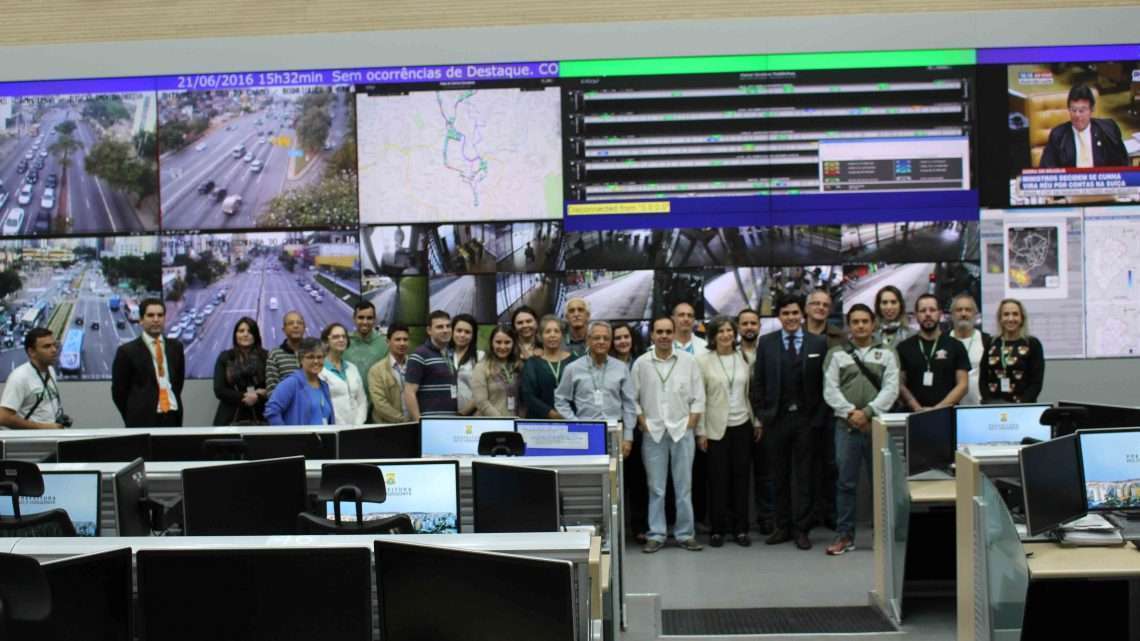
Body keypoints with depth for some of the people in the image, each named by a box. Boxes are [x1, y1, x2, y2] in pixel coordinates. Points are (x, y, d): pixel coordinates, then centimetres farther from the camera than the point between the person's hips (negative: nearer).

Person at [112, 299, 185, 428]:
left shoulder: (175, 347, 12)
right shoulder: (127, 351, -1)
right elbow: (119, 391, 2)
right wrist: (134, 418, 3)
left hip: (173, 418, 4)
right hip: (142, 422, -4)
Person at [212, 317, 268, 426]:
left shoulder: (265, 356, 6)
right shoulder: (225, 358, 10)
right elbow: (219, 390, 3)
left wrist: (258, 396, -14)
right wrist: (243, 397, -9)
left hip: (258, 417, -1)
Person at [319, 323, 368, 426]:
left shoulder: (352, 369, 17)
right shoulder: (320, 370, -3)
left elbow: (362, 401, 15)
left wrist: (358, 425, 1)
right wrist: (339, 428, -14)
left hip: (354, 428, 5)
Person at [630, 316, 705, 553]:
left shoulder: (688, 360, 2)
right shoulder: (641, 363, 1)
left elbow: (698, 397, 3)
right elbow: (633, 398, 4)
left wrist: (690, 423, -3)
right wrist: (642, 423, -2)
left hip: (682, 431, 0)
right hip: (653, 433, 0)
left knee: (683, 487, 4)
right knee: (656, 488, 4)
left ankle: (685, 534, 12)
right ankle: (656, 535, 10)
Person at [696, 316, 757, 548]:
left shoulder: (743, 358, 6)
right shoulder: (703, 360, -4)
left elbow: (751, 392, 10)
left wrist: (757, 422, 7)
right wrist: (701, 431, -7)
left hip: (742, 425, 3)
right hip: (717, 428, -3)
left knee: (741, 476, 6)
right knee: (718, 478, 1)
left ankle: (740, 528, 14)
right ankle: (718, 529, 11)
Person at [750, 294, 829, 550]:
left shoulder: (818, 343, 2)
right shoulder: (766, 342, 4)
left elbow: (824, 382, 1)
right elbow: (758, 382, 5)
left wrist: (819, 416, -5)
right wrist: (761, 414, -1)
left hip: (806, 418, -1)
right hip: (776, 417, 1)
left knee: (802, 475, 3)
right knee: (778, 475, 8)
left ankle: (801, 528, 10)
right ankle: (782, 527, 16)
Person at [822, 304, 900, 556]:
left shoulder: (886, 354, 8)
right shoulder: (836, 354, 9)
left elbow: (891, 389, -2)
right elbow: (830, 390, 1)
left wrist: (867, 412, -13)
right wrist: (850, 412, -11)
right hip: (846, 425, 0)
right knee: (845, 482, 3)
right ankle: (845, 535, 9)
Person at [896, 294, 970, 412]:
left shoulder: (955, 347, 8)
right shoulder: (904, 348, 9)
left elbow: (962, 385, 3)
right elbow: (900, 385, 4)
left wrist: (938, 408, -9)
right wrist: (918, 409, -10)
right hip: (914, 415, 0)